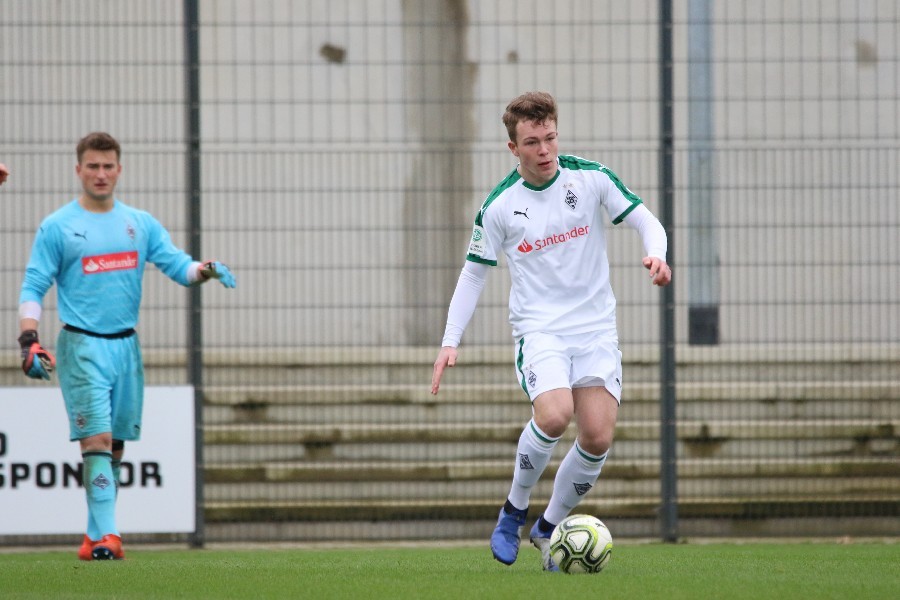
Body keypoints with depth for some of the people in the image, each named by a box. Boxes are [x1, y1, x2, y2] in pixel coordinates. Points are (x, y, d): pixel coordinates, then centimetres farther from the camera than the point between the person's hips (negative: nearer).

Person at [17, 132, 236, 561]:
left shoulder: (141, 224, 11)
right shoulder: (57, 227, 0)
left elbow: (177, 265, 5)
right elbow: (33, 287, 0)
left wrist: (206, 269, -17)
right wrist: (29, 340, -13)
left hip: (126, 345, 5)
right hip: (82, 346, -5)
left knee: (115, 445, 7)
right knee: (96, 440, -15)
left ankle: (96, 536, 15)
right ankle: (105, 534, -20)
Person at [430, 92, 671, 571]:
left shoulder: (590, 178, -2)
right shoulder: (499, 206, -3)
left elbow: (645, 221, 3)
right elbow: (473, 274, 6)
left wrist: (656, 255, -20)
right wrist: (450, 342, -2)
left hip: (596, 328, 2)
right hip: (539, 329, -2)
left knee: (598, 438, -8)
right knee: (553, 415, -28)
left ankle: (549, 528, 14)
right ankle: (514, 511, -4)